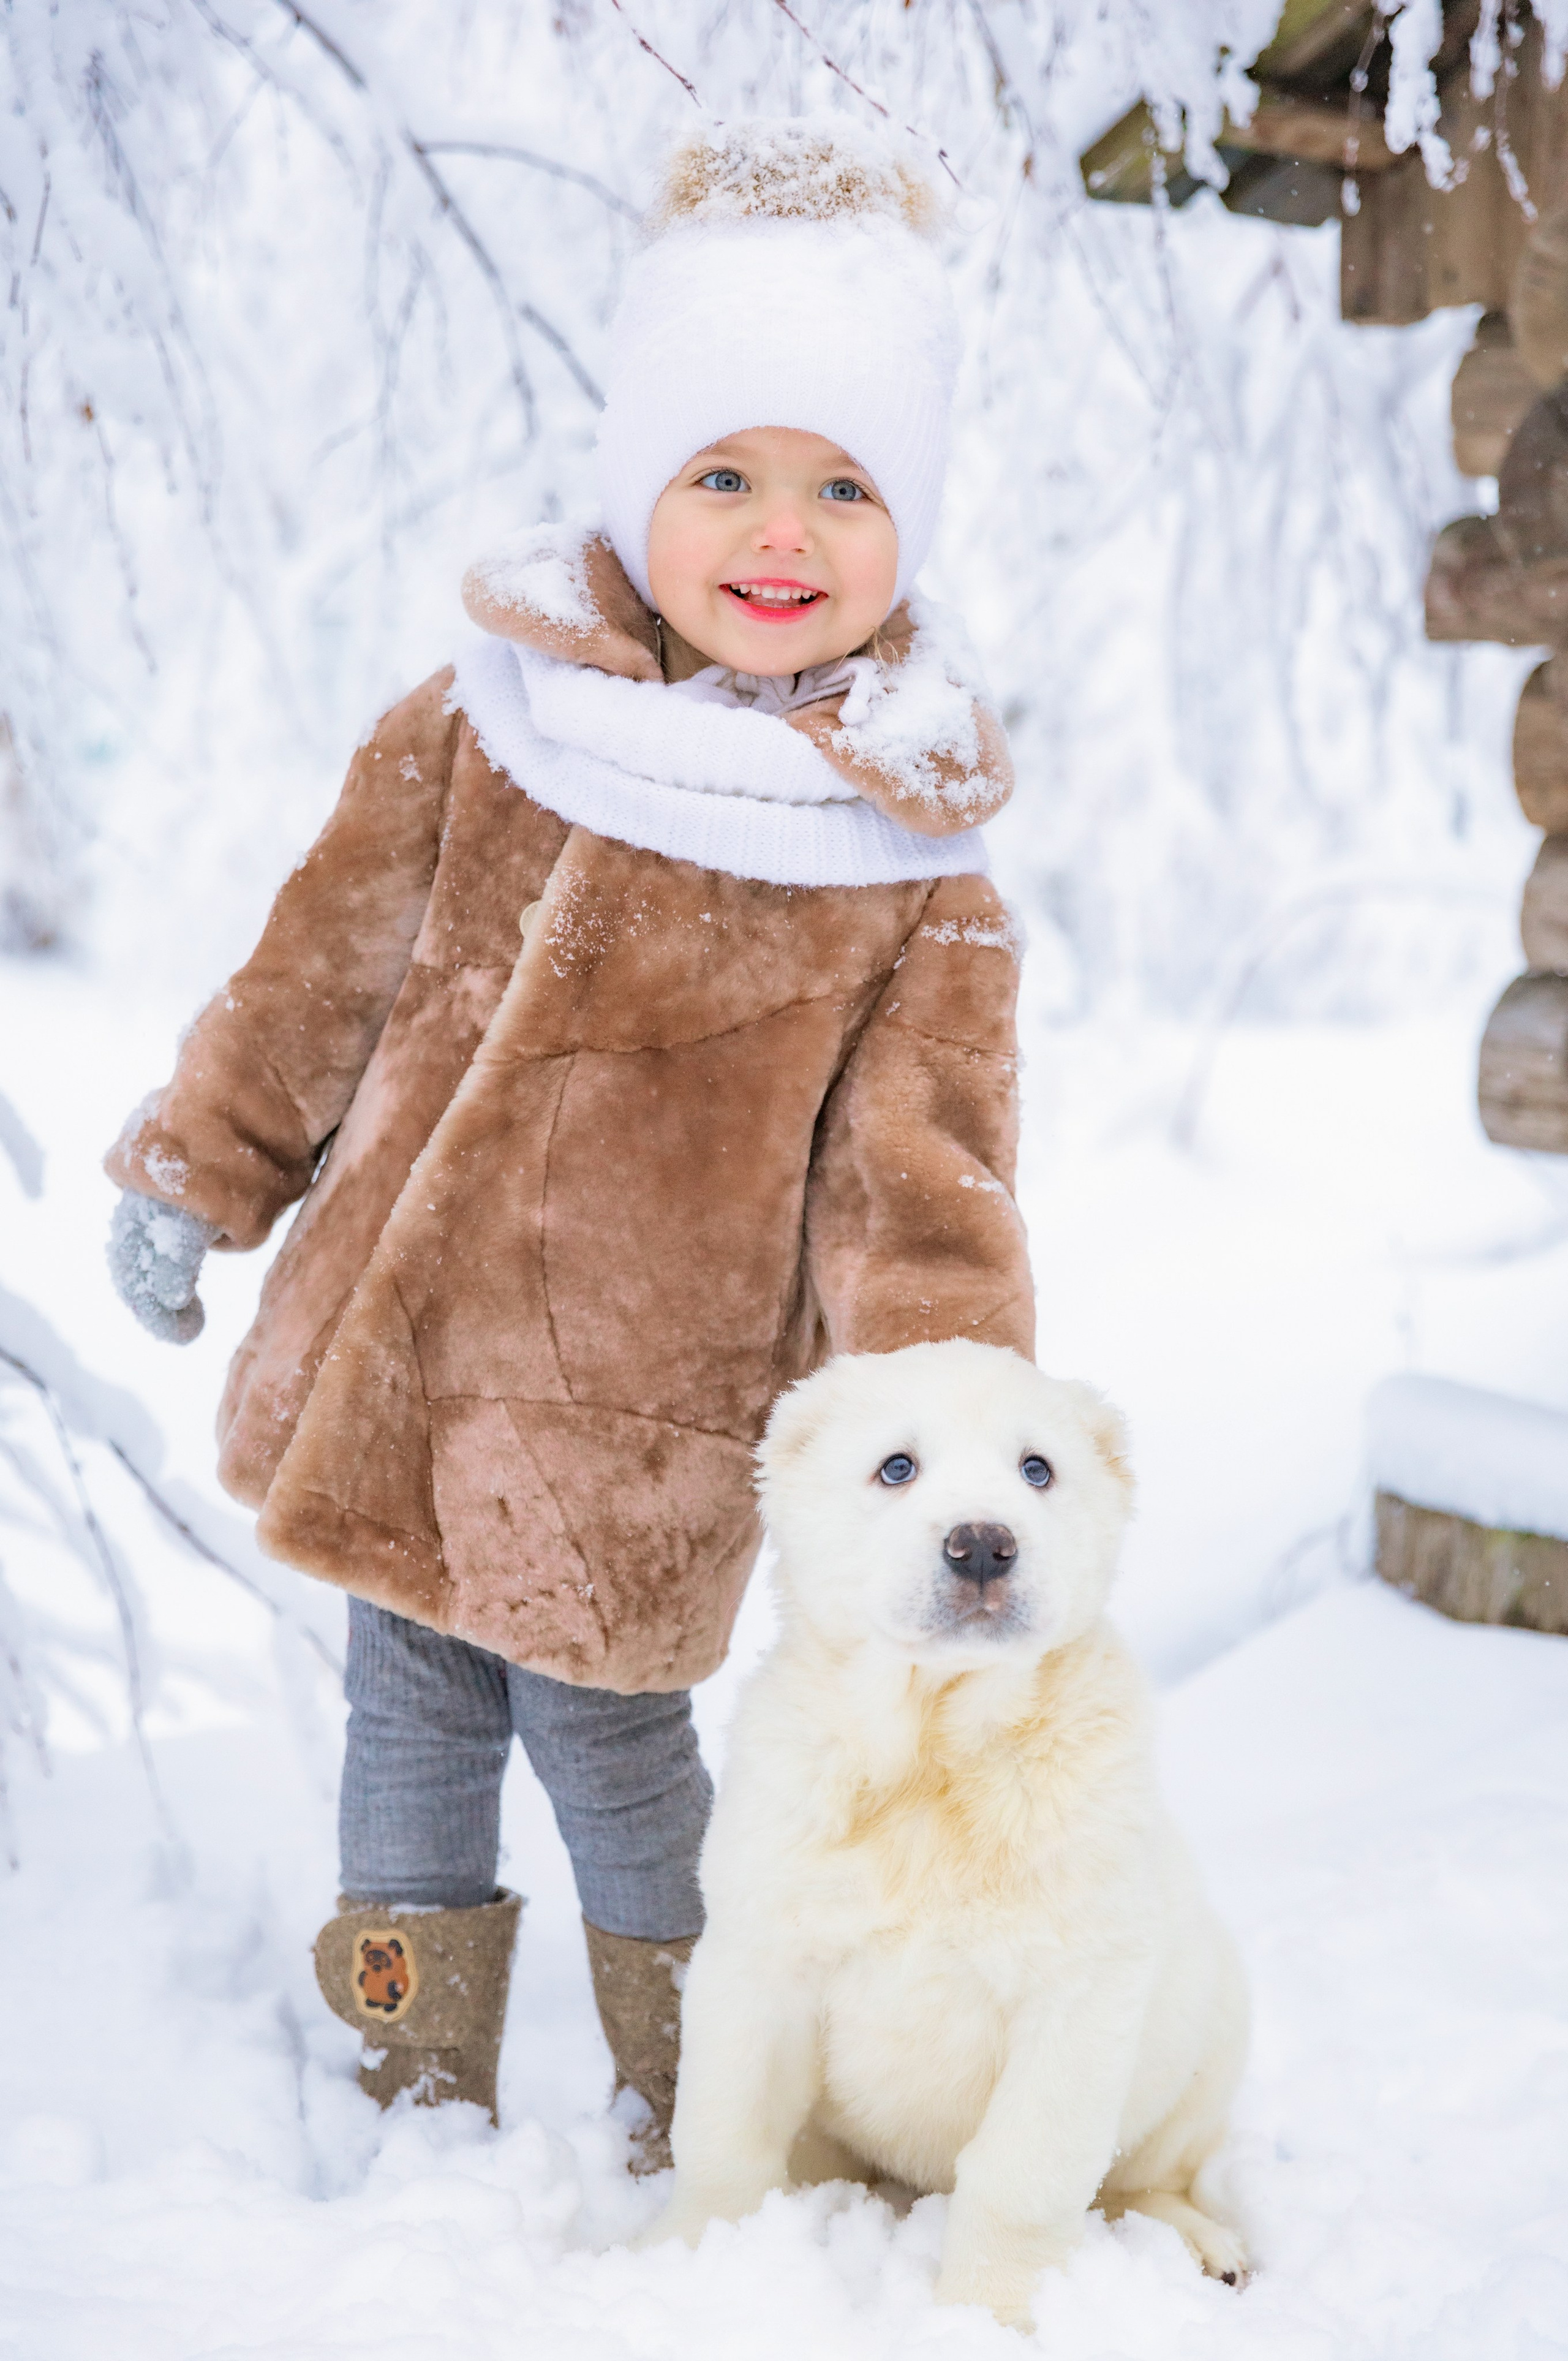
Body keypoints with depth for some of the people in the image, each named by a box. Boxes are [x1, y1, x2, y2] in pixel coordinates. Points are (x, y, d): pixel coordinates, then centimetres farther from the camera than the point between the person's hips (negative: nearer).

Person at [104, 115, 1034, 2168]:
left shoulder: (913, 875, -8)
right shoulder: (480, 731, -2)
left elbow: (920, 1174, -9)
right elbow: (326, 966, 8)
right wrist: (197, 1173, 12)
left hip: (635, 1423, -3)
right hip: (385, 1360, 4)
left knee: (603, 1725, 7)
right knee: (412, 1692, 16)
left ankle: (688, 2095, 33)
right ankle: (424, 2078, 37)